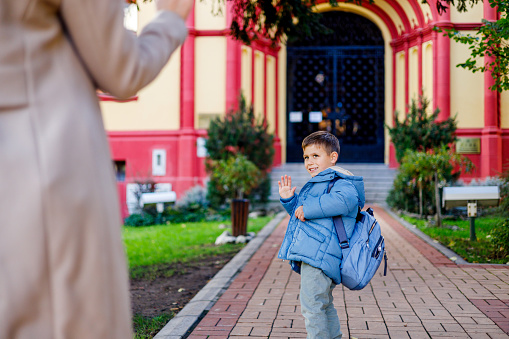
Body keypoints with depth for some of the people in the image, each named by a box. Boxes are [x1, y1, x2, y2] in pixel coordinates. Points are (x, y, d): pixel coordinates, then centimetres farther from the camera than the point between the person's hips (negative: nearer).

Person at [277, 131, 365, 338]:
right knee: (324, 306, 22)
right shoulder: (317, 183, 24)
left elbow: (345, 200, -34)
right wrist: (289, 200, 17)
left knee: (311, 307, -11)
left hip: (320, 253, -11)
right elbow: (301, 212, 37)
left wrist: (307, 209, -28)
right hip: (311, 255, 11)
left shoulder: (339, 181, -10)